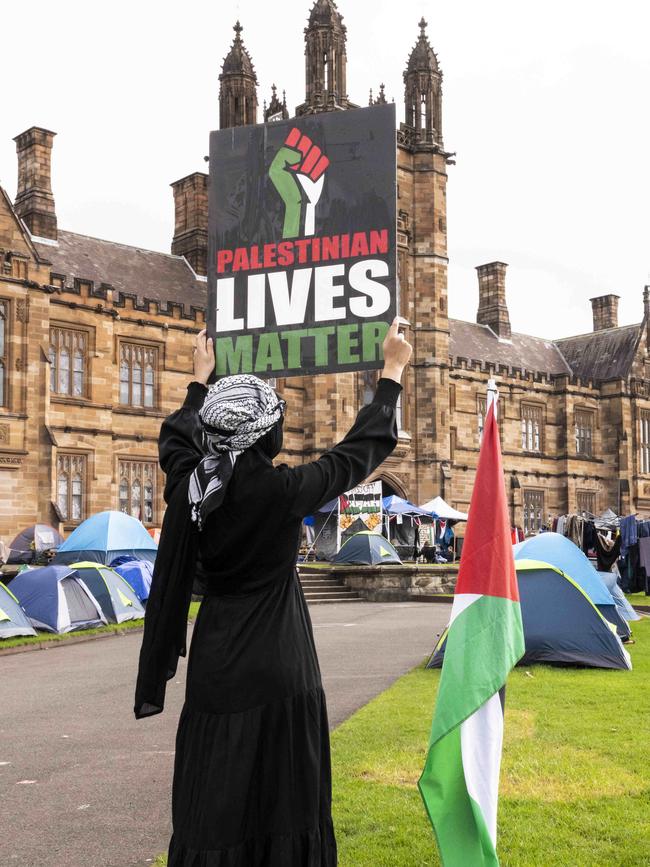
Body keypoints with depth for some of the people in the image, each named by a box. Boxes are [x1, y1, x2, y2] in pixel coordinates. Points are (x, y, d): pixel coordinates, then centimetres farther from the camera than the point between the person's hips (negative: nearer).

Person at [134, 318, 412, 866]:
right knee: (281, 806, 8)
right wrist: (393, 371, 10)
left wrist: (201, 376, 36)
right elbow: (361, 450, -3)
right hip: (277, 673, -4)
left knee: (213, 805, 11)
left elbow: (178, 436, 19)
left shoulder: (189, 485, -5)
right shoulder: (281, 490, -16)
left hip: (215, 669, 4)